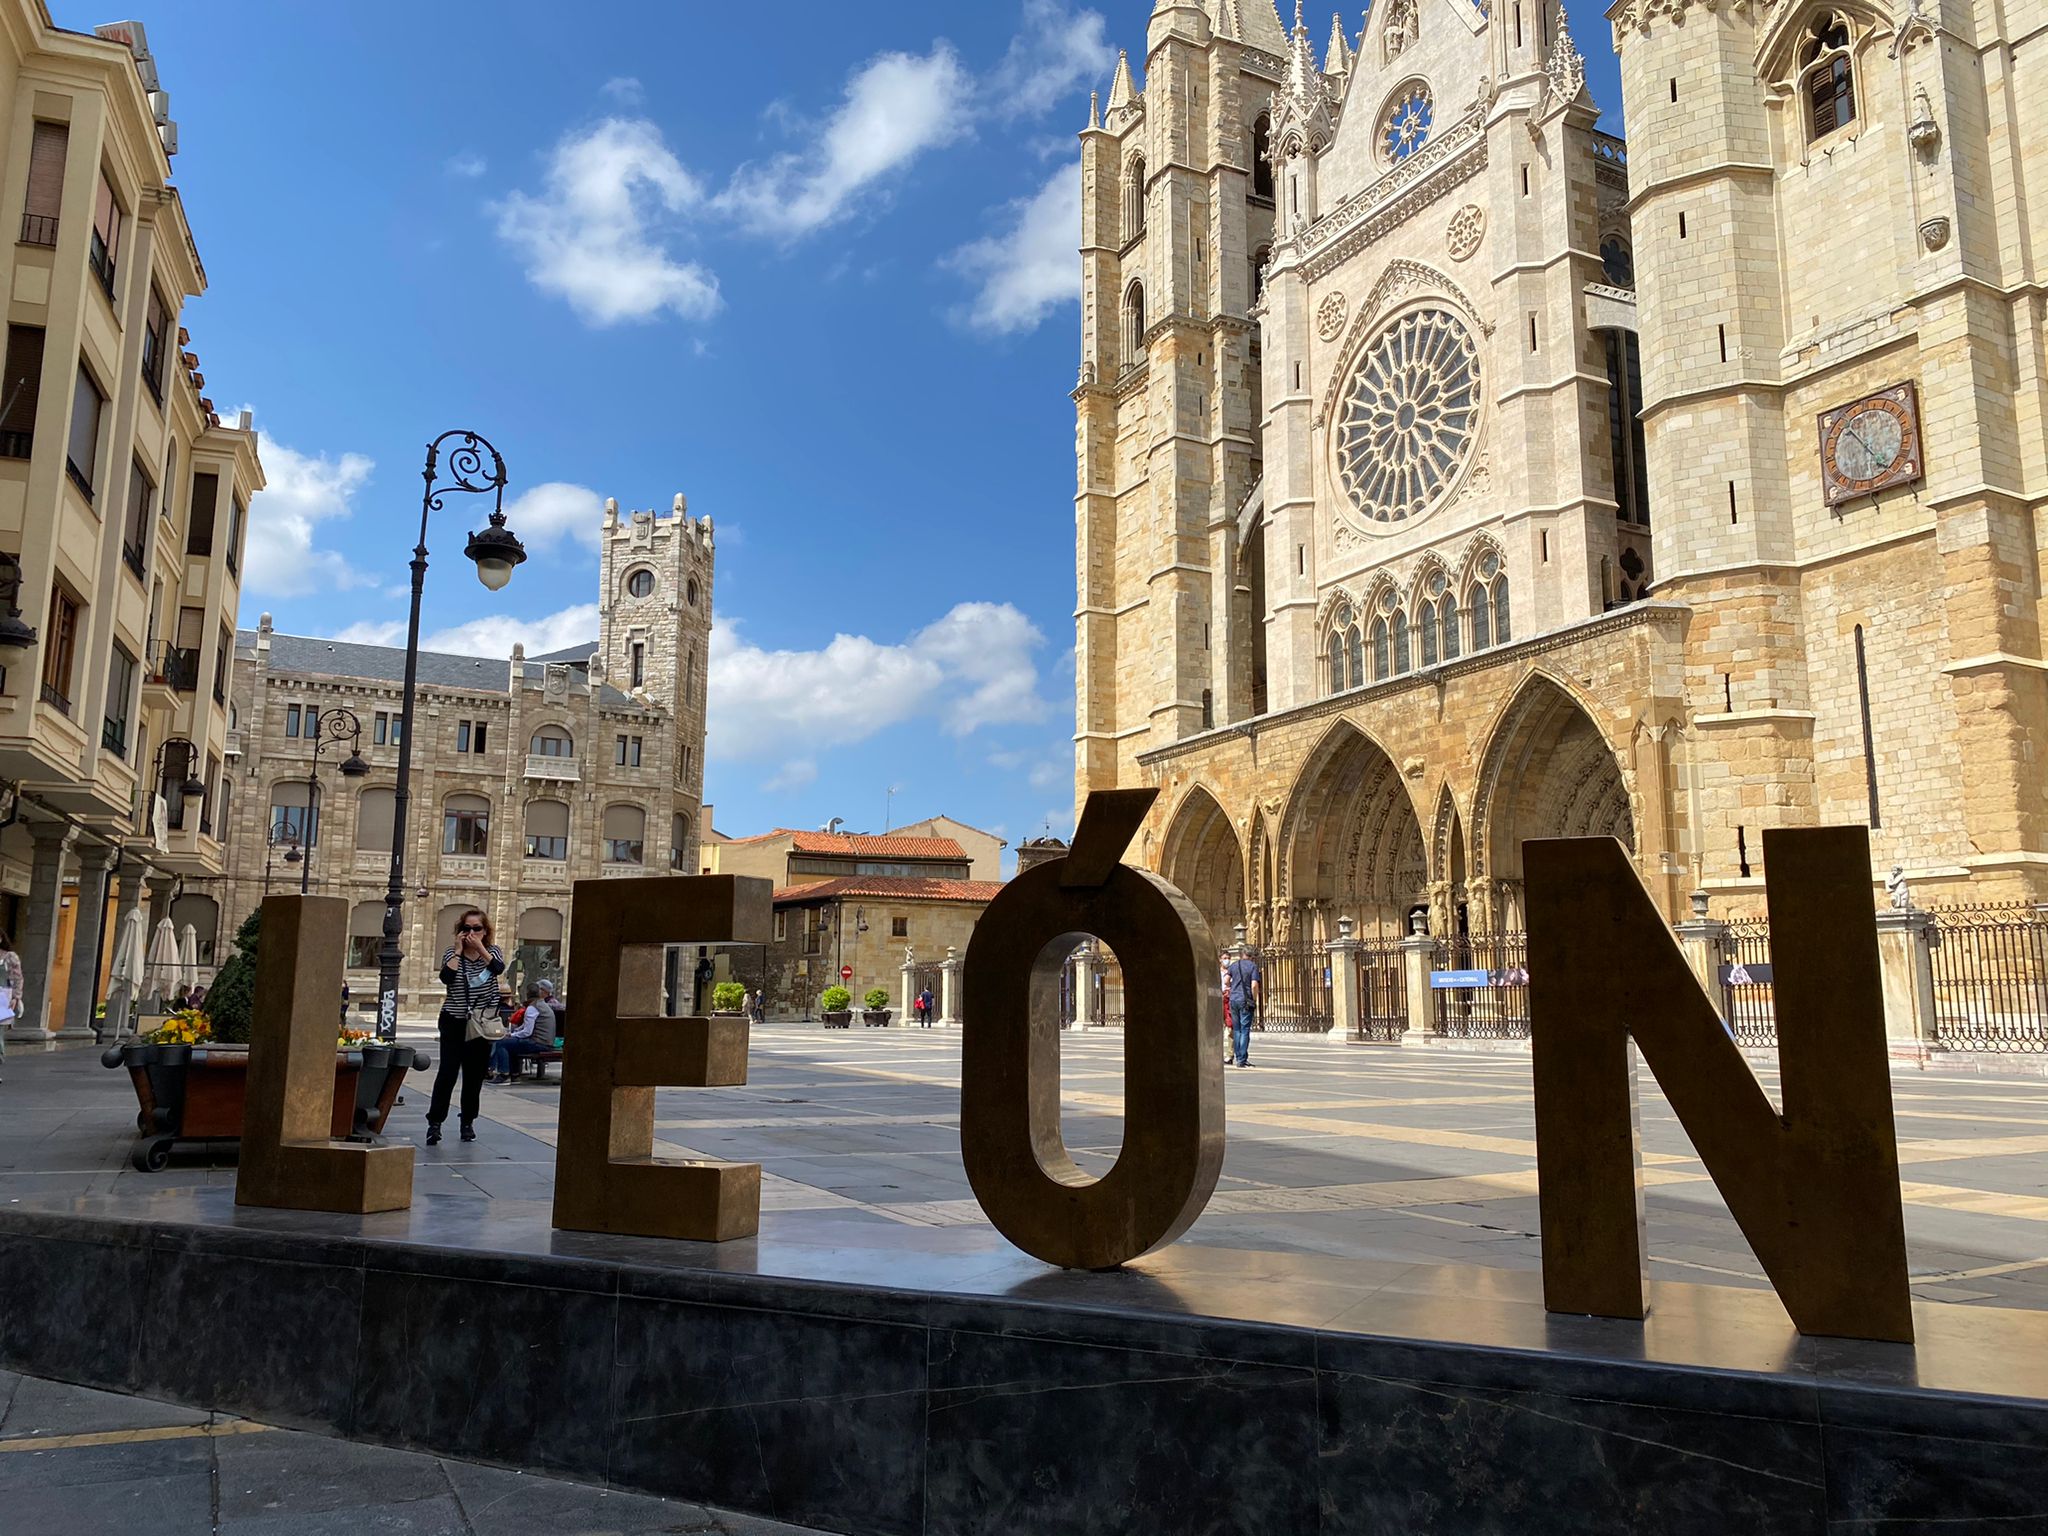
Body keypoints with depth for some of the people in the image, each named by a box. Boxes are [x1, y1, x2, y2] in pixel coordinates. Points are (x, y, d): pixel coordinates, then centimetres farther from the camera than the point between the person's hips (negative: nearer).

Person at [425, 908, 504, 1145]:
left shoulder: (492, 951, 5)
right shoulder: (452, 952, 0)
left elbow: (498, 968, -18)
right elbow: (446, 978, -19)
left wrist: (480, 947, -19)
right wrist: (458, 950, -16)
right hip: (454, 1021, -2)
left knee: (475, 1075, 6)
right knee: (447, 1072, -10)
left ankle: (468, 1122, 19)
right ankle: (434, 1122, -4)